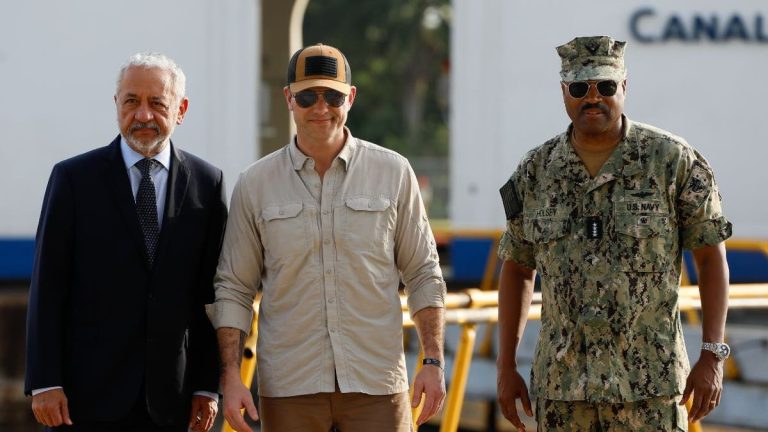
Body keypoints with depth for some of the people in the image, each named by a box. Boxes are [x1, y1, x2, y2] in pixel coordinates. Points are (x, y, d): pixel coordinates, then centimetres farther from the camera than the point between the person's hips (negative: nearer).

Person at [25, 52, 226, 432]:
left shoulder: (206, 183, 6)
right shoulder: (74, 178, 1)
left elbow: (211, 293, 6)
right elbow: (47, 288, -1)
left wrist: (207, 385, 2)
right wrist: (44, 382, -8)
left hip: (167, 400, 2)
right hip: (88, 394, -2)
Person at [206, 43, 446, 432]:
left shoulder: (393, 173, 4)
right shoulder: (255, 185, 4)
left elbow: (423, 275, 8)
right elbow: (233, 289, 6)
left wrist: (433, 362, 0)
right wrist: (230, 377, -4)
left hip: (376, 384, 0)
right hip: (288, 387, 1)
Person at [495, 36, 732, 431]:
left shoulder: (673, 160, -4)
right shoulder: (536, 170, 5)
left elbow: (711, 255, -1)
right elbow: (517, 269, 14)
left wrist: (712, 358, -7)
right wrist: (506, 366, 10)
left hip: (648, 384, -3)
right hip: (562, 387, 3)